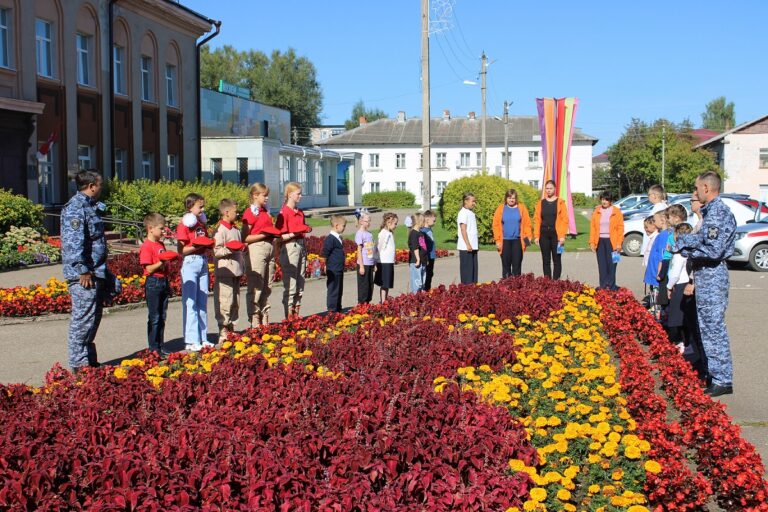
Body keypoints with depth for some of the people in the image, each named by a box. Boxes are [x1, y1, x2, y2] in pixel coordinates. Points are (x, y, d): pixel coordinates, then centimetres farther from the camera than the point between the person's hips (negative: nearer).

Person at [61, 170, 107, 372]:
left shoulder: (90, 206, 18)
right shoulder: (75, 208, -15)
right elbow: (73, 242, -23)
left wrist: (102, 271, 23)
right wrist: (83, 270, -23)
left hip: (95, 272, 10)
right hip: (84, 275, -10)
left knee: (93, 318, 15)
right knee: (83, 318, -6)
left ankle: (89, 360, 24)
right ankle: (79, 363, 0)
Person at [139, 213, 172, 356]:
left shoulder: (161, 244, 14)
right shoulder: (146, 247, -12)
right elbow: (149, 269, -17)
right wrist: (162, 262, -27)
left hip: (164, 282, 8)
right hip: (153, 283, -8)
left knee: (162, 317, 11)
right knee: (154, 318, -2)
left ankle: (160, 348, 18)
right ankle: (153, 349, 4)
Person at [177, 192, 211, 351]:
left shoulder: (202, 224, 14)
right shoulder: (184, 225, -8)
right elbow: (181, 250, -12)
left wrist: (209, 245, 1)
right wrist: (197, 246, -23)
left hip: (203, 263, 7)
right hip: (190, 263, -7)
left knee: (202, 302, 10)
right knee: (190, 303, -4)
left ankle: (203, 338, 17)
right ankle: (191, 341, -2)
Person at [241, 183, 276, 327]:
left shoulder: (266, 212, 16)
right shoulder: (250, 213, -8)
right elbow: (245, 238, -12)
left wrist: (274, 234, 6)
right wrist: (263, 235, -18)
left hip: (270, 247, 8)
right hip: (256, 249, -8)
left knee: (267, 286, 11)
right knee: (255, 286, -4)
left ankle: (264, 317, 19)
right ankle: (254, 319, 1)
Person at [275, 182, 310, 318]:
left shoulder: (300, 213, 15)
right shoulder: (284, 213, -9)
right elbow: (280, 236, -14)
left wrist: (306, 229, 6)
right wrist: (294, 234, -24)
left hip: (301, 247, 8)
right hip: (289, 248, -8)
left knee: (300, 283, 10)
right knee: (290, 285, -5)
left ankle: (296, 314, 18)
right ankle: (289, 316, 0)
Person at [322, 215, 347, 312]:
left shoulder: (338, 238, 13)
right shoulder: (330, 239, -16)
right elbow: (325, 254, -17)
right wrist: (326, 267, -14)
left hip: (339, 271, 9)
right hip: (333, 271, -9)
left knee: (339, 291, 16)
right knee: (333, 291, -3)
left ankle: (338, 310, 25)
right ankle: (332, 312, 3)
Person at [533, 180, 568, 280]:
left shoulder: (560, 202, 2)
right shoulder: (540, 203, 9)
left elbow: (565, 220, -3)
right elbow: (537, 220, 7)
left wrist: (562, 235, -10)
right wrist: (536, 236, -1)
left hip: (556, 234, -3)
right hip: (544, 235, 3)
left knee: (556, 260, -1)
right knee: (546, 260, 5)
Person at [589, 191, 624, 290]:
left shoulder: (616, 212, 2)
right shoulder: (597, 211, 10)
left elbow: (620, 228, -1)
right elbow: (593, 228, 8)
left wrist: (619, 243, -8)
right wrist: (592, 242, 1)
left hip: (612, 242, -3)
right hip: (600, 241, 3)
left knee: (611, 265, -4)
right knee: (602, 266, 4)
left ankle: (611, 287, 0)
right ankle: (603, 288, 8)